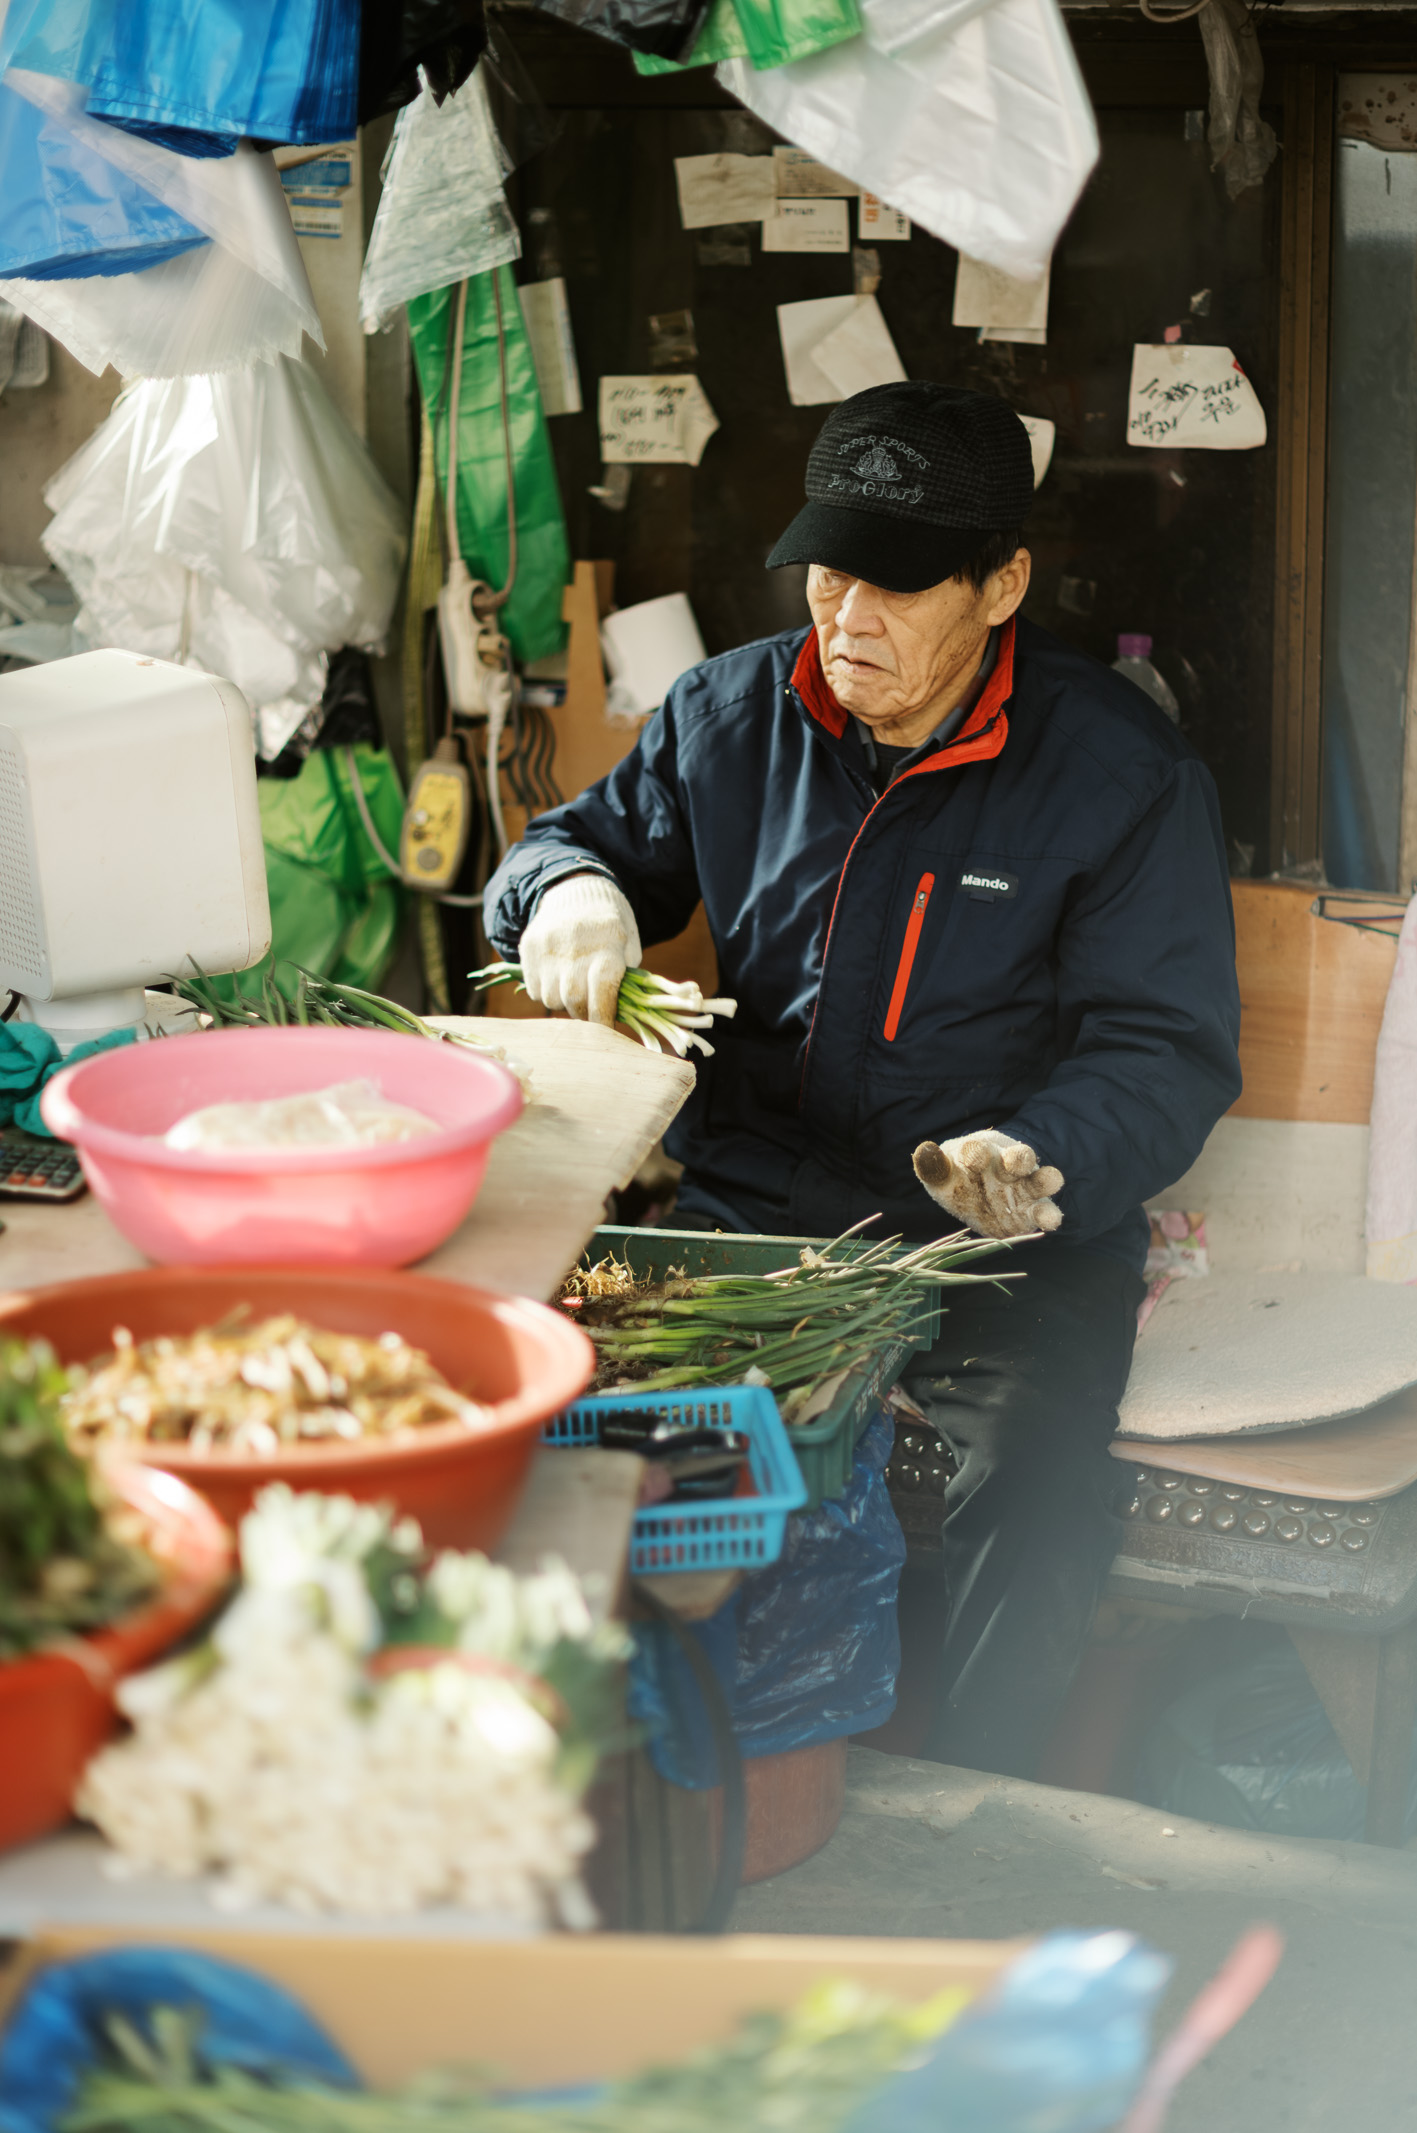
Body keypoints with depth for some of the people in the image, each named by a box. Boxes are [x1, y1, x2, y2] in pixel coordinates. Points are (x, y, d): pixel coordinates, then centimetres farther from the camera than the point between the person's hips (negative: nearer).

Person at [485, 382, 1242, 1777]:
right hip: (747, 1200, 3)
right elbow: (591, 837, 23)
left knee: (1032, 1477, -34)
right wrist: (573, 888, -5)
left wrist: (1041, 1161, -27)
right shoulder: (733, 714, 8)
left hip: (1011, 1240, -3)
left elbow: (1167, 1049, -5)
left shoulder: (1120, 770, -3)